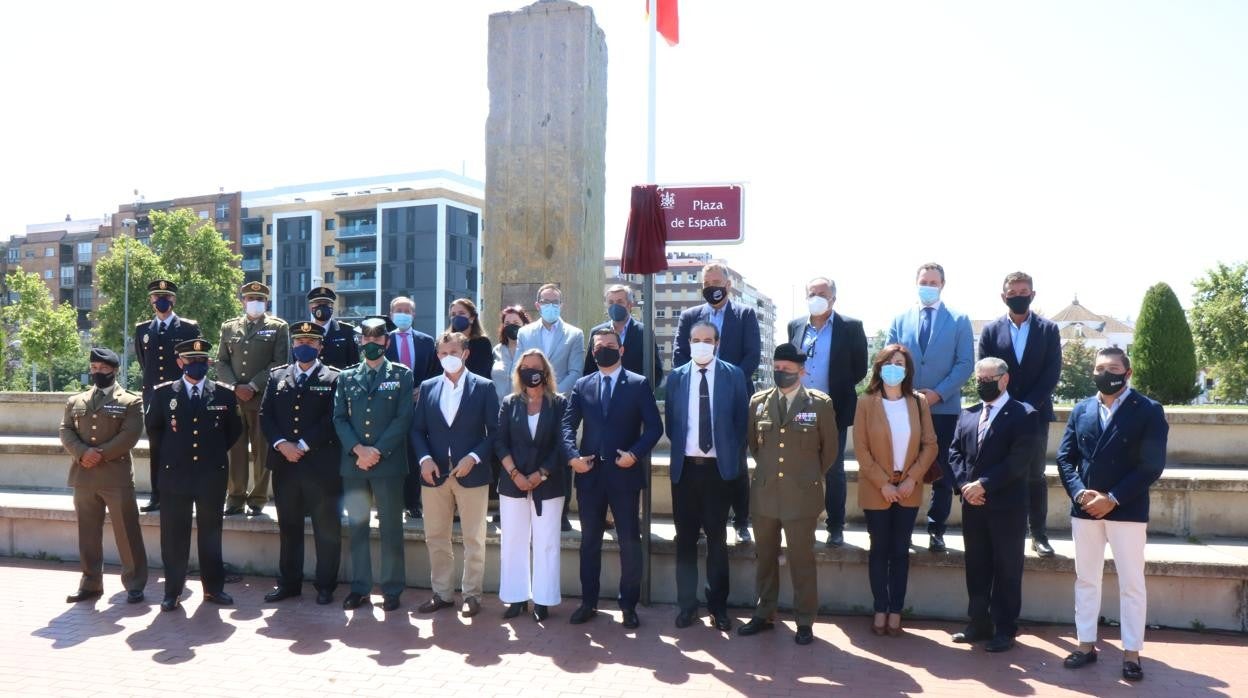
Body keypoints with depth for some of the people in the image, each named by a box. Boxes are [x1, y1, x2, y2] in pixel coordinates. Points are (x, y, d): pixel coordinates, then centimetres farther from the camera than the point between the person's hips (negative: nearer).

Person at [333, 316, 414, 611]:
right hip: (353, 463, 3)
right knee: (357, 527, 7)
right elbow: (339, 418, 6)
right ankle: (359, 587, 16)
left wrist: (377, 451, -12)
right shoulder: (346, 377, 12)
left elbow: (403, 418, -4)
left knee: (391, 528, 2)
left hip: (388, 463, -3)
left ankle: (392, 589, 10)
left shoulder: (402, 375, 4)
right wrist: (358, 449, -10)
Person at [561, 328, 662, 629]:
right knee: (589, 541, 11)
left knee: (629, 541, 4)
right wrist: (572, 455, -12)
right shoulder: (582, 386, 9)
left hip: (624, 474, -3)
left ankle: (629, 605, 16)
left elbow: (654, 426, -4)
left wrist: (635, 454, -16)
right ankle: (588, 602, 22)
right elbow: (567, 424, 4)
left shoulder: (639, 384, 1)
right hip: (589, 474, 3)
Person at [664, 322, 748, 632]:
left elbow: (741, 421, 2)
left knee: (717, 538, 7)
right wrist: (681, 449, 4)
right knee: (686, 538, 7)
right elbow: (670, 422, 9)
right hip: (685, 467, 2)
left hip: (718, 468, -1)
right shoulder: (676, 377, 4)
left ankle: (718, 605, 18)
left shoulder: (733, 375, -1)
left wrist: (732, 456, -1)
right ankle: (687, 603, 18)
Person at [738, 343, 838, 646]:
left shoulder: (821, 404, -4)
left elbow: (830, 449, 6)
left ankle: (805, 621, 15)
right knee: (765, 557, 13)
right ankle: (763, 614, 25)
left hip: (801, 496, -3)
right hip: (764, 493, 3)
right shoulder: (758, 402, 3)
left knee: (802, 560, 4)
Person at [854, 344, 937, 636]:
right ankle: (880, 610, 16)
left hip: (909, 490, 2)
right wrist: (883, 483, -13)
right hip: (877, 490, -2)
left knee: (901, 551, 7)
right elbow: (860, 448, -8)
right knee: (879, 550, 6)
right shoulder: (866, 403, -6)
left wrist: (912, 479, -11)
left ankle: (896, 612, 14)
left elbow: (930, 445, 1)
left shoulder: (919, 402, 1)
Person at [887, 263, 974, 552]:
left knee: (942, 474, 4)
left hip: (944, 408, -1)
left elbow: (965, 363, -2)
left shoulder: (959, 320, 5)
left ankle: (936, 530, 14)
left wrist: (938, 393, -13)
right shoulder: (900, 320, 11)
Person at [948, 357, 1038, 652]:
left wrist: (984, 484, -17)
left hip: (1007, 506, -5)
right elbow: (955, 452, 8)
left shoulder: (1024, 414, -5)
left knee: (1007, 571, 5)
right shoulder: (967, 415, 14)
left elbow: (1018, 459, -15)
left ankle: (1005, 630, 15)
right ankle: (979, 624, 23)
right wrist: (965, 484, -8)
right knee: (976, 569, 12)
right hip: (973, 505, 5)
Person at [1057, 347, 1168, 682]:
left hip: (1127, 510, -4)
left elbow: (1152, 465, -10)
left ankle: (1131, 653, 14)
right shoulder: (1081, 410, 8)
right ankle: (1086, 645, 21)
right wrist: (1079, 492, -11)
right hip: (1084, 509, 4)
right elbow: (1065, 456, 5)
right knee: (1086, 580, 11)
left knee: (1131, 583, 4)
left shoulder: (1149, 410, -4)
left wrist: (1112, 499, -15)